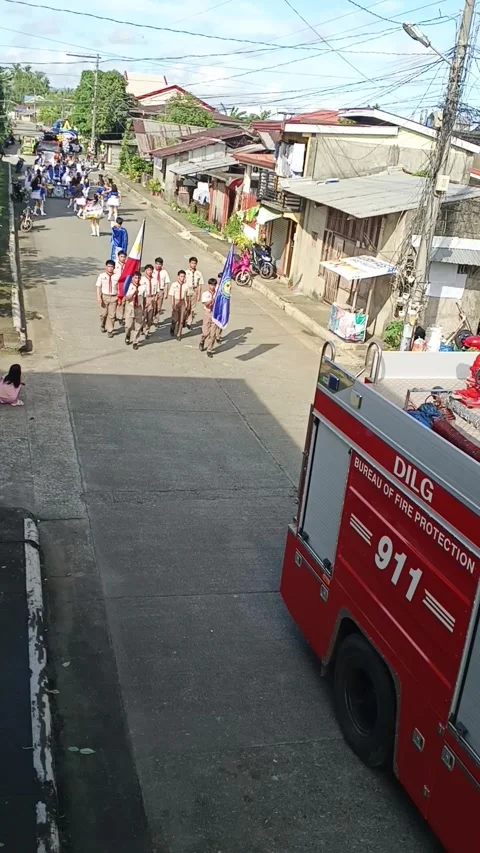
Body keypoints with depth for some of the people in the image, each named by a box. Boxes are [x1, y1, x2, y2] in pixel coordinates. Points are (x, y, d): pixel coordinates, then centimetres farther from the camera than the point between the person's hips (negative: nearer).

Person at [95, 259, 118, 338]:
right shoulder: (102, 276, -2)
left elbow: (119, 288, 5)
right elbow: (98, 287, -3)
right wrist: (98, 297, -13)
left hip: (113, 297, 0)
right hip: (104, 296, 0)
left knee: (111, 314, 2)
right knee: (103, 313, 8)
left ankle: (110, 330, 12)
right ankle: (102, 325, 37)